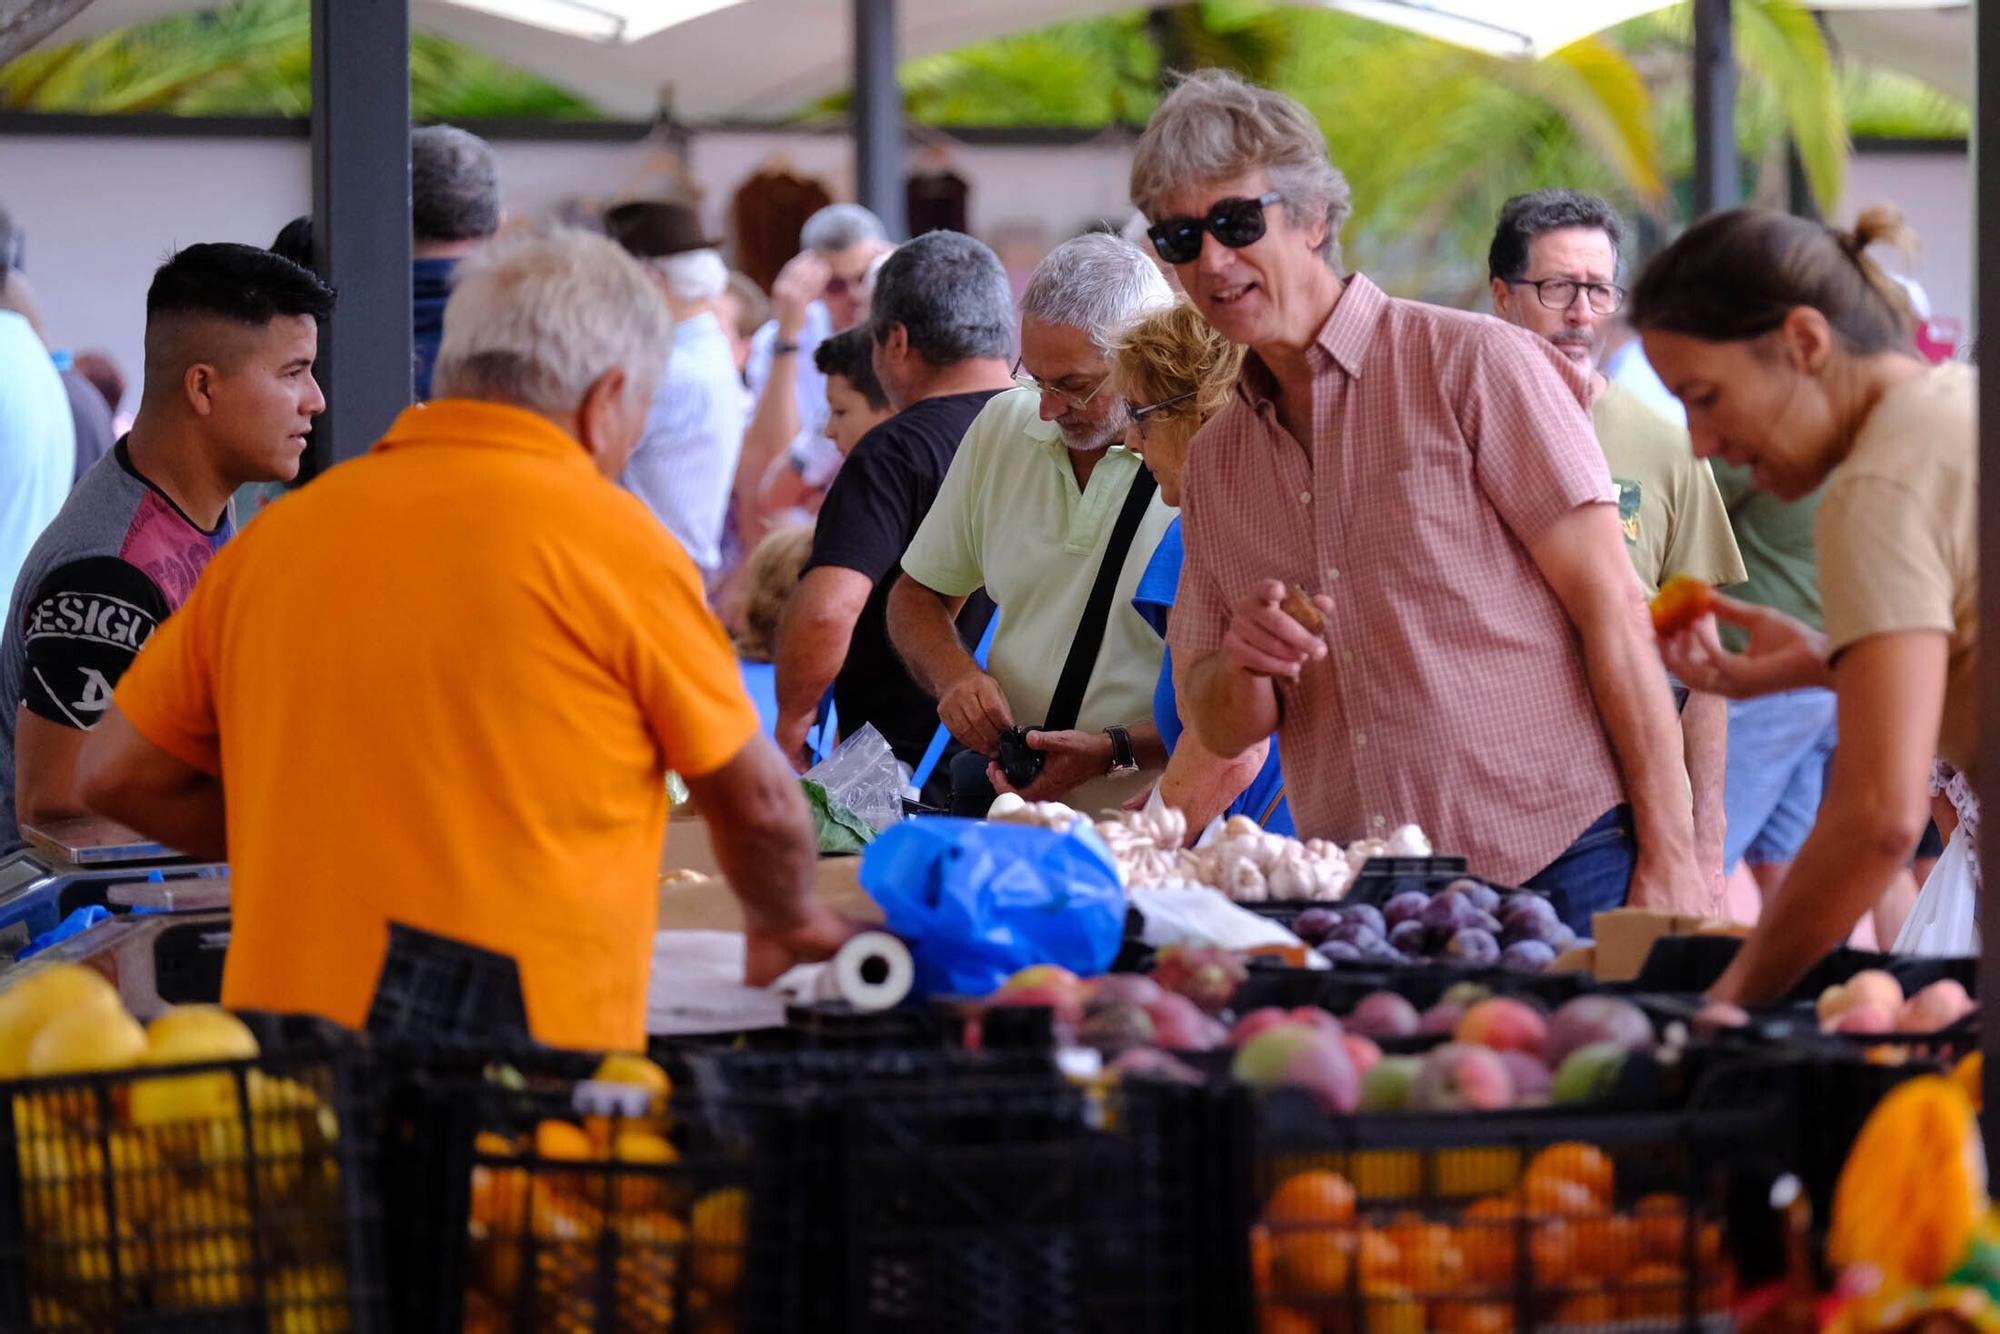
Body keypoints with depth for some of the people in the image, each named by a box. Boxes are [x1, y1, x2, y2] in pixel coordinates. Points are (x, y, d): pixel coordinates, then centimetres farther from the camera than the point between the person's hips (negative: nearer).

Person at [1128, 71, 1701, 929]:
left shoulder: (1473, 365, -2)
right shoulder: (1213, 463, 15)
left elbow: (1612, 611, -6)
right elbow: (1217, 729, 16)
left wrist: (1668, 857, -12)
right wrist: (1242, 667, -9)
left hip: (1555, 866, -5)